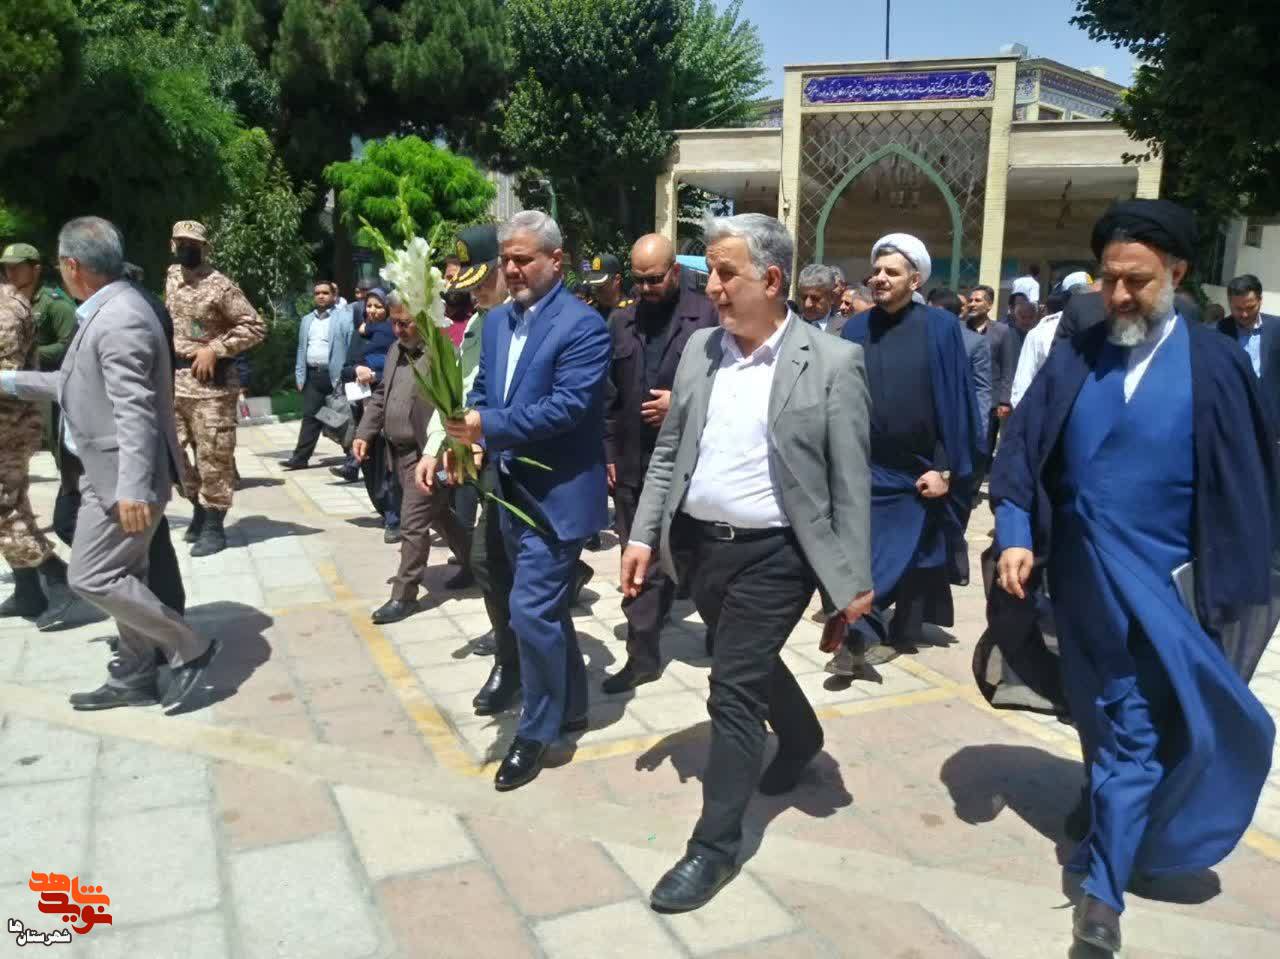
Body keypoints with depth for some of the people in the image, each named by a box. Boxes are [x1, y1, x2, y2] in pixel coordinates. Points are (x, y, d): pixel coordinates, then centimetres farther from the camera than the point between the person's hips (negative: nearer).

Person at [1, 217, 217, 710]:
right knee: (121, 575, 16)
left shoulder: (119, 319, -21)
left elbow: (134, 410, -28)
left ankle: (189, 648, 3)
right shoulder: (108, 312, 12)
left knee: (91, 577, -6)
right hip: (110, 471, 10)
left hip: (122, 477, -10)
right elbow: (80, 384, 24)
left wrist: (132, 489, -31)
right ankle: (135, 678, 26)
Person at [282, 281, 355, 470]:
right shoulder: (306, 320, 18)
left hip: (336, 375, -5)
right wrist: (299, 375, 10)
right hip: (312, 375, 5)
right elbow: (301, 349, 18)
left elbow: (352, 346, -7)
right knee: (310, 416, 4)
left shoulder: (344, 317, -1)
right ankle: (300, 457, 5)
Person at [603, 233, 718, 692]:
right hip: (634, 465, 4)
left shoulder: (709, 315, -5)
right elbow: (611, 395, 12)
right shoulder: (622, 321, 9)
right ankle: (642, 656, 19)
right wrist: (610, 454, 8)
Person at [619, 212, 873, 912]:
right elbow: (668, 452, 9)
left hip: (773, 554, -6)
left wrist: (853, 580, -9)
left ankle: (715, 844, 13)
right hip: (697, 543, 6)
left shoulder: (832, 362, -11)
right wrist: (644, 534, 4)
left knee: (734, 690, -4)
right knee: (751, 665, 23)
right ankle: (801, 739, 53)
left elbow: (850, 482, -9)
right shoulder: (698, 348, 3)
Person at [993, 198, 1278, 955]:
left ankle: (1103, 886, 10)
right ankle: (1116, 831, 43)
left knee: (1135, 736, 0)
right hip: (1082, 581, 3)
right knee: (1104, 723, 19)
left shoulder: (1216, 365, -7)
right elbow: (1023, 453, 3)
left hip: (1162, 587, -3)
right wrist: (1016, 534, -10)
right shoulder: (1075, 360, 0)